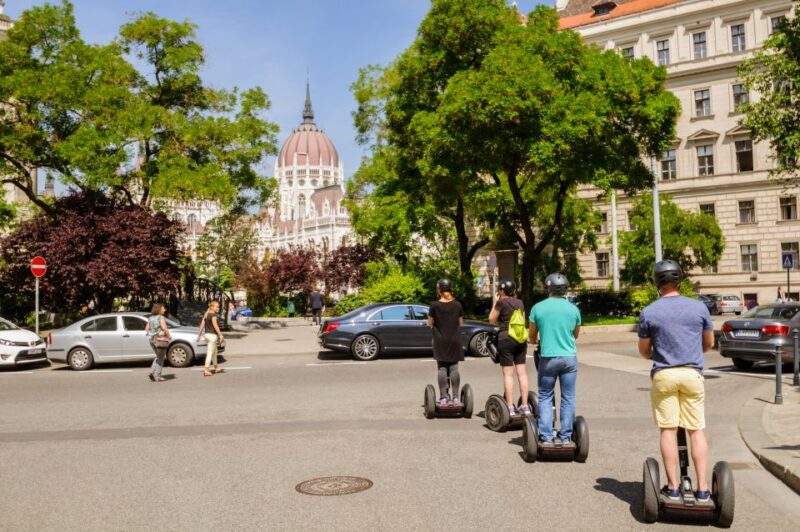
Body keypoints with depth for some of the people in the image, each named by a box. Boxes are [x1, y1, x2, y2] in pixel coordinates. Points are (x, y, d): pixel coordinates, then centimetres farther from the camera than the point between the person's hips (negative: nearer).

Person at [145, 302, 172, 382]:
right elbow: (164, 328, -22)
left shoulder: (150, 318, 10)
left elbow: (146, 329, 11)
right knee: (160, 358, 4)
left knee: (158, 357, 22)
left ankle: (152, 372, 9)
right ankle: (157, 377, 4)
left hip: (152, 340, 7)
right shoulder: (160, 317, -13)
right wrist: (169, 336, -10)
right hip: (161, 340, -7)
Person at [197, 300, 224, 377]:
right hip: (212, 335, -9)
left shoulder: (206, 315, 12)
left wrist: (199, 335, 14)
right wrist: (221, 335, -20)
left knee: (214, 351, 21)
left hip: (206, 334, 9)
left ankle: (216, 367, 33)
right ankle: (206, 370, -8)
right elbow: (215, 326, -20)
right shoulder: (213, 315, -14)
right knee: (210, 353, -7)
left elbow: (202, 325, 12)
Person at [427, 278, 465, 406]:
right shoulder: (457, 304, 0)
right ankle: (455, 398, 6)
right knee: (454, 367, 5)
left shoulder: (435, 305, -8)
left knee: (441, 368, 3)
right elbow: (460, 323, 8)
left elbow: (430, 323, 0)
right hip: (454, 339, 2)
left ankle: (443, 397, 3)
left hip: (440, 340, -2)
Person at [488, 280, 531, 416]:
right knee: (522, 372, 6)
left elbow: (491, 320, 2)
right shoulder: (519, 303, 10)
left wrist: (495, 301, 5)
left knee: (508, 374, -3)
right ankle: (525, 406, 8)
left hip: (506, 338, -5)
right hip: (521, 339, 5)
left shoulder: (501, 302, -6)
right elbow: (523, 322, 16)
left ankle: (510, 408, -4)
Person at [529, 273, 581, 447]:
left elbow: (532, 337, 7)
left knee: (545, 397, 8)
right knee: (568, 398, 8)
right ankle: (565, 437, 10)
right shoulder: (573, 309, 2)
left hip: (548, 358, -1)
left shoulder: (538, 308, -3)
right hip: (569, 358, 1)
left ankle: (546, 437, 5)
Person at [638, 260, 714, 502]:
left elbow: (644, 351, 4)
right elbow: (709, 343, 13)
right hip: (692, 373, 1)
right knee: (696, 430, 6)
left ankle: (673, 487, 7)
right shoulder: (699, 307, 1)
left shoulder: (648, 312, -4)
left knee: (668, 430, 4)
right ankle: (702, 488, 7)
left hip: (663, 374, -1)